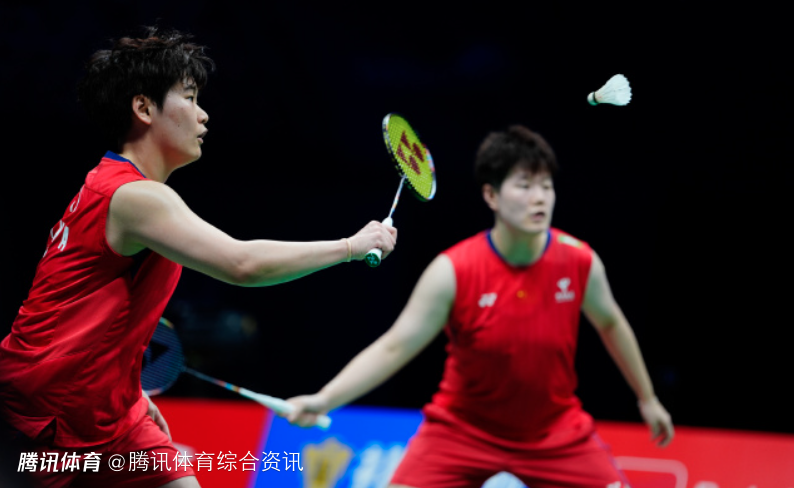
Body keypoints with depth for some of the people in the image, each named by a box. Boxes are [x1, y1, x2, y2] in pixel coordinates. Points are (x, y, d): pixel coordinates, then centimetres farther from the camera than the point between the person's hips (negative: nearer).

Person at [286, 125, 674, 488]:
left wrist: (647, 398, 17)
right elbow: (392, 348, -21)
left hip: (555, 431, 3)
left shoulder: (579, 261, -14)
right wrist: (322, 400, -34)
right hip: (461, 428, -2)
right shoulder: (451, 272, -22)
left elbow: (610, 324, 7)